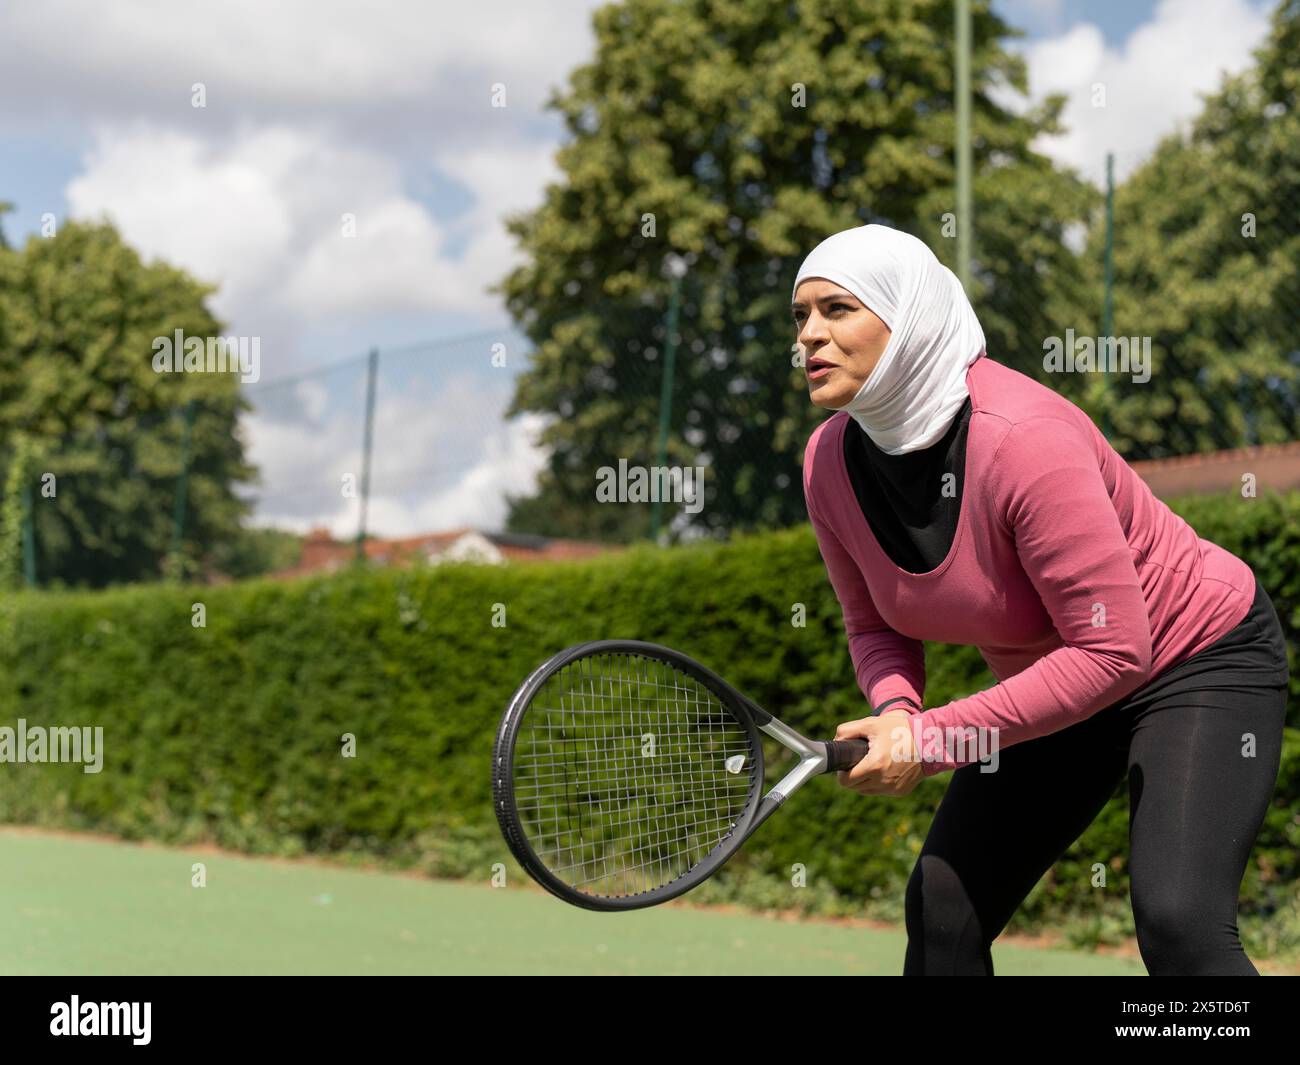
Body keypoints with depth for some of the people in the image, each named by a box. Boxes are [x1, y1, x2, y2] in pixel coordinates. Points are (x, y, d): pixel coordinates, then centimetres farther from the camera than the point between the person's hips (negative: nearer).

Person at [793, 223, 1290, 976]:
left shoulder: (1023, 439, -34)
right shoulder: (831, 463, -12)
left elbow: (1113, 651, -33)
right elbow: (876, 625, 4)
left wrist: (933, 740, -32)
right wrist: (896, 709, -20)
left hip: (1200, 657, -7)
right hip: (1052, 680, 7)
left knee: (1178, 922, -25)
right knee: (943, 911, 2)